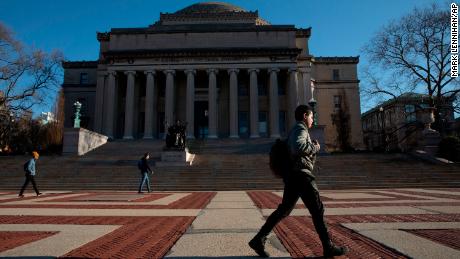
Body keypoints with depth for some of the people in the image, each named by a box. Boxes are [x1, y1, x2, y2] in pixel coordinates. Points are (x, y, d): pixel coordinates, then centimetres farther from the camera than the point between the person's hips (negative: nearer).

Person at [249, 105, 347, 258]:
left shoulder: (294, 131, 24)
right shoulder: (300, 129, -8)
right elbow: (298, 147, -27)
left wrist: (312, 147, 16)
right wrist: (315, 148, -12)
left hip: (293, 176, 10)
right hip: (301, 175, -10)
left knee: (283, 210, 10)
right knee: (317, 210, 1)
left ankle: (259, 239, 8)